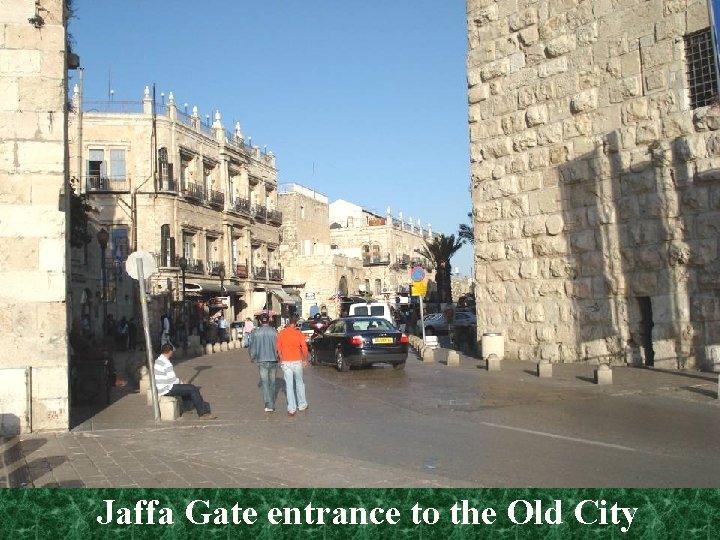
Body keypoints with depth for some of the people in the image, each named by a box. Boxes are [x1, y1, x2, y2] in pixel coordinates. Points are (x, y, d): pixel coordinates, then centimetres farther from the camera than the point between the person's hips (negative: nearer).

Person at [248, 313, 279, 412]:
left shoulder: (256, 333, -4)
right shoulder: (274, 332, -4)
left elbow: (253, 347, 2)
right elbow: (278, 346, -1)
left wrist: (252, 357, 20)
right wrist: (277, 356, 17)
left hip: (262, 361, -1)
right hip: (273, 360, 1)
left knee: (265, 383, -1)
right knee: (272, 382, 14)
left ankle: (269, 405, -14)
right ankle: (271, 404, 22)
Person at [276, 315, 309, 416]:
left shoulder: (281, 333, -2)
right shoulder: (299, 334, -8)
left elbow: (279, 349, 3)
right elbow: (304, 348, -7)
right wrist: (305, 359, 7)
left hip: (286, 362, 1)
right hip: (297, 361, -1)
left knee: (289, 385, 4)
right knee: (299, 383, 16)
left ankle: (291, 409, 3)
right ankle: (302, 405, 24)